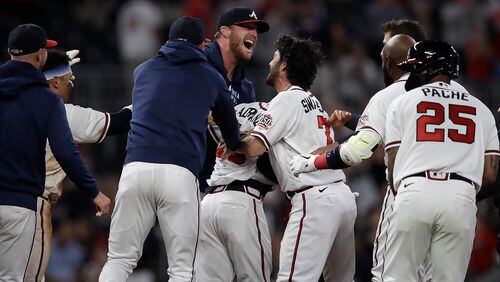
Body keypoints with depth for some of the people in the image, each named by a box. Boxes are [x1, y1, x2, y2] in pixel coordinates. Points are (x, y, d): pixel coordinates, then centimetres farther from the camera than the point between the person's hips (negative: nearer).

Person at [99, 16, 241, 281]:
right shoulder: (211, 78, 16)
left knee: (119, 261, 6)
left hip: (136, 167, 2)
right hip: (180, 173, -2)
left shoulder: (143, 70, 22)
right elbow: (231, 133, 30)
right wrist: (235, 148, 54)